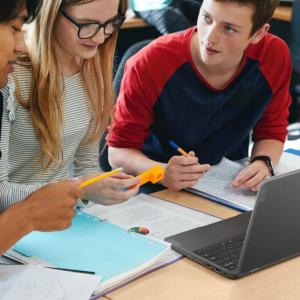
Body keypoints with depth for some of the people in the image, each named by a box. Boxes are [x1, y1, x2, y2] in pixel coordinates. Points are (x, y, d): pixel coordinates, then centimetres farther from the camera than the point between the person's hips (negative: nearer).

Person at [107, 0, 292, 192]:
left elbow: (272, 131, 2)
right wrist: (163, 174, -34)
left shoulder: (275, 56, -14)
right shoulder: (148, 66, -22)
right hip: (159, 194, -4)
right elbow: (119, 150, -14)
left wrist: (263, 163, -20)